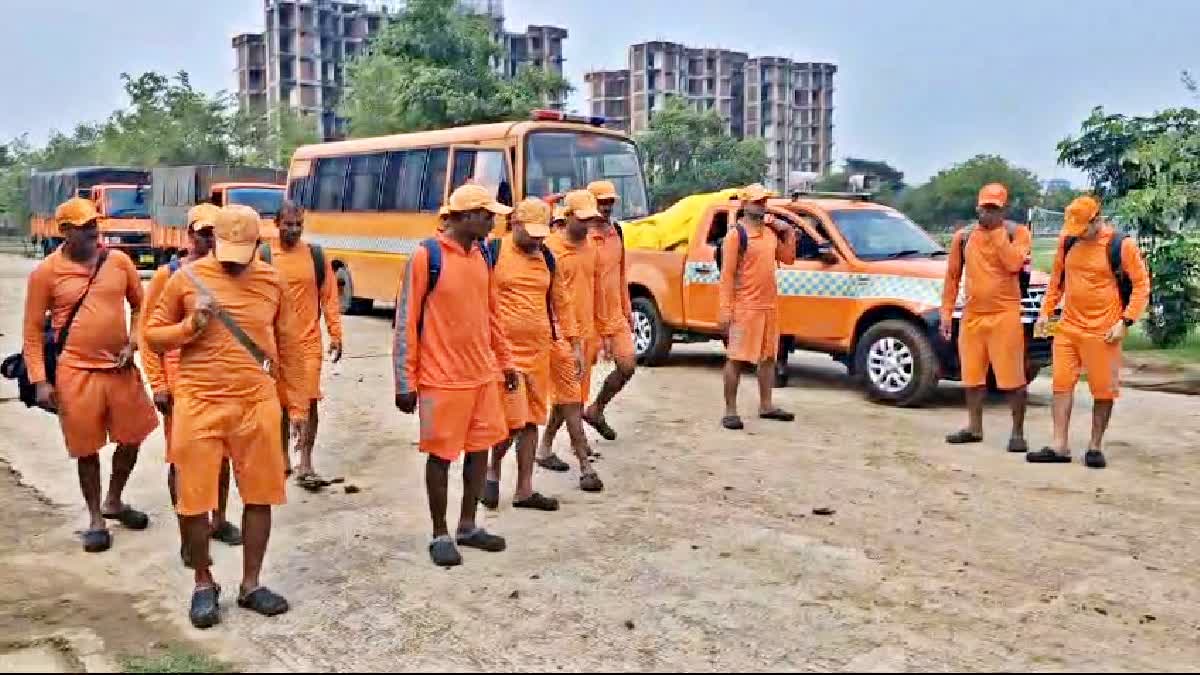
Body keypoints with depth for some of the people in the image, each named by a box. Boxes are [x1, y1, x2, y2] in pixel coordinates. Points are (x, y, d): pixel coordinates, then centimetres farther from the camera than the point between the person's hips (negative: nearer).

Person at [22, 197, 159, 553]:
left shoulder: (119, 261, 1)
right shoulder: (45, 272, -6)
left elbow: (140, 306, 14)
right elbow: (33, 330, -1)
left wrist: (133, 343, -1)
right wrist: (40, 381, -7)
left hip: (120, 368, 3)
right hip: (76, 372, -3)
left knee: (131, 438, 12)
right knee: (87, 448, 6)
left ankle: (114, 502, 36)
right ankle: (95, 519, 23)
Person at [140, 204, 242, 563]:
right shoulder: (168, 275, -5)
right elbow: (147, 330, -4)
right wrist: (157, 383, -9)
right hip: (181, 374, -3)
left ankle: (219, 520, 31)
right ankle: (187, 536, 11)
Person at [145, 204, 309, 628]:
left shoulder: (272, 282, 3)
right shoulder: (186, 278, -1)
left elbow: (290, 346, 9)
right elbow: (153, 335, 6)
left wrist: (297, 404, 9)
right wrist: (191, 325, -14)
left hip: (257, 403, 2)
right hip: (199, 404, -1)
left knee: (259, 495, 8)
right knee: (194, 499, 3)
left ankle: (251, 584, 24)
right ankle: (203, 585, 23)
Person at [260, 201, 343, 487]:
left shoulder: (316, 255, 2)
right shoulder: (265, 256, -2)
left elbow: (329, 297, 4)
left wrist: (335, 336, 1)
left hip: (309, 341, 0)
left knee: (309, 401, -4)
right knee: (281, 402, 9)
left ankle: (305, 466, 1)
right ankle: (284, 459, 24)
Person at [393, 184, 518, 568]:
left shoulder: (481, 255, 8)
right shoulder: (427, 255, -13)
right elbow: (406, 321, -12)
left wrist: (504, 361, 19)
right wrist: (405, 382, -13)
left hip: (482, 375, 7)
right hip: (442, 378, -7)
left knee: (480, 449, 13)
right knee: (441, 455, 4)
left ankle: (468, 527, 28)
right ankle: (440, 536, 18)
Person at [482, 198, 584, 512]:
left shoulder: (547, 258, 11)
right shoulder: (493, 251, -4)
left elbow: (561, 301, 16)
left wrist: (574, 342, 12)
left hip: (539, 349, 6)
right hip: (504, 348, -5)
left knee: (531, 419, 9)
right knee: (513, 418, -10)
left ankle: (524, 490, 18)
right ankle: (493, 470, 19)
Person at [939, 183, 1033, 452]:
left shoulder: (1018, 232, 0)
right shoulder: (963, 236, 9)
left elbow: (1014, 264, -18)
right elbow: (952, 276, 11)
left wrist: (997, 230, -14)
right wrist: (946, 312, 7)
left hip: (1005, 315, -4)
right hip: (971, 316, 4)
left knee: (1012, 378, -4)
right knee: (972, 375, 11)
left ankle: (1018, 433, 4)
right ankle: (974, 428, 23)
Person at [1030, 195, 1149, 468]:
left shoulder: (1122, 245, -9)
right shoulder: (1068, 242, 5)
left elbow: (1141, 285, -6)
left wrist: (1125, 322, -14)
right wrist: (1046, 311, 12)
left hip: (1102, 332, -4)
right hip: (1067, 327, 5)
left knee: (1104, 390, 2)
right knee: (1062, 384, 3)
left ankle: (1095, 447, 14)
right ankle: (1059, 447, 8)